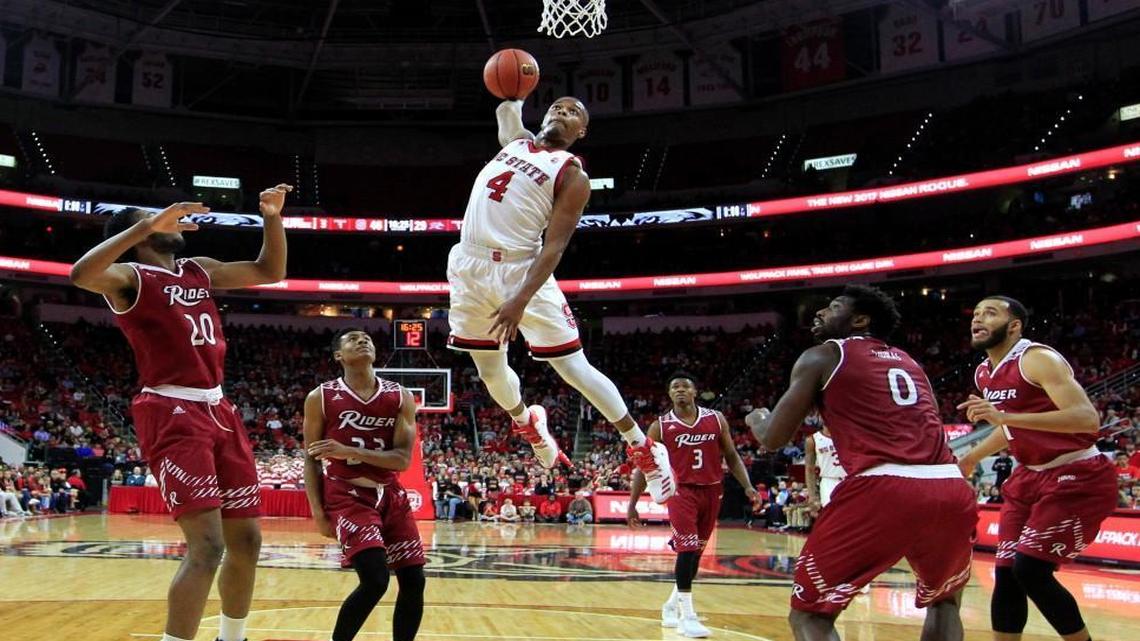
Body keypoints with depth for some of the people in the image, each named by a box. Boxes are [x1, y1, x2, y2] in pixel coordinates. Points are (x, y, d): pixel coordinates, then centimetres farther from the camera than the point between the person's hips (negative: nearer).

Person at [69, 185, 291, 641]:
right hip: (171, 415, -7)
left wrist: (272, 217, 10)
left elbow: (270, 271, 24)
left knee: (246, 540, 11)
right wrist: (149, 224, -29)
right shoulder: (129, 277, -2)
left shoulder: (201, 270, 18)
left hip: (219, 411, 7)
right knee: (207, 544, -19)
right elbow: (80, 274, -25)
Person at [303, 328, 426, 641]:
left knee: (414, 582, 1)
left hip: (391, 495, 4)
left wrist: (348, 452, -20)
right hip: (347, 496, -4)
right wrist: (318, 512, -7)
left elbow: (403, 459, -8)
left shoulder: (401, 398, 0)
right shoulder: (320, 398, -4)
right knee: (375, 580, -19)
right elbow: (311, 459, 1)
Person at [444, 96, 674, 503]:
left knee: (573, 368, -6)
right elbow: (507, 110, 34)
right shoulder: (517, 139, 14)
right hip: (470, 267, 6)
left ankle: (643, 449, 6)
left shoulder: (572, 175, -5)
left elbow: (554, 246, -13)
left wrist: (521, 299, -23)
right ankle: (527, 424, 46)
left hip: (520, 270, -6)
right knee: (489, 369, 16)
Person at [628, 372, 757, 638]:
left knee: (696, 552, 12)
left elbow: (732, 456, 8)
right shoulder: (660, 427, -4)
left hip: (711, 491, 4)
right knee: (687, 549, -15)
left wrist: (747, 486, -6)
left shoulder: (716, 419, 2)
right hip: (682, 491, -3)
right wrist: (632, 505, -4)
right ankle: (687, 616, -6)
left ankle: (672, 606, 29)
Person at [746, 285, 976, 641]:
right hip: (951, 490, 6)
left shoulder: (822, 356, 12)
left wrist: (756, 419, 35)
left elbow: (773, 439, 11)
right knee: (944, 601, 33)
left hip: (885, 489, -6)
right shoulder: (909, 363, 28)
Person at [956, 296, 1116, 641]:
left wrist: (1003, 416, -37)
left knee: (1030, 569, -16)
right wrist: (966, 461, 27)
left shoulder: (1037, 358, -18)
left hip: (1078, 478, -8)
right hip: (1030, 476, 8)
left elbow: (1088, 418, -31)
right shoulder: (983, 373, 7)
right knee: (1006, 574, 4)